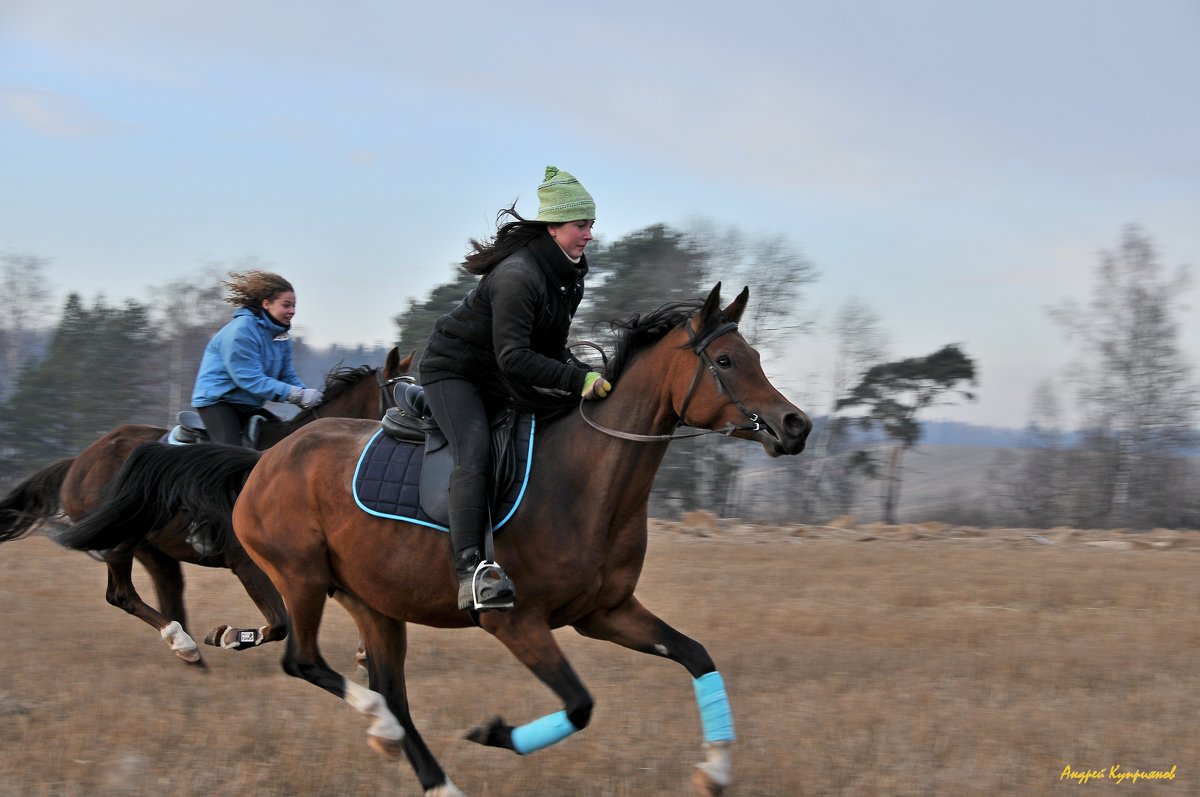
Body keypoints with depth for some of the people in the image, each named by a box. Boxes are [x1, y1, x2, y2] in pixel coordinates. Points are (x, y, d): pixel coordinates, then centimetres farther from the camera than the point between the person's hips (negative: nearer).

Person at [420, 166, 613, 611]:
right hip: (453, 370, -10)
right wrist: (578, 381, -35)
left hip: (501, 381, 10)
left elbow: (549, 347, 12)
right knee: (474, 453, -29)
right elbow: (514, 358, -33)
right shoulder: (518, 275, -28)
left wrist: (584, 375, -4)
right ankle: (469, 570, -41)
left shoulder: (568, 272, 2)